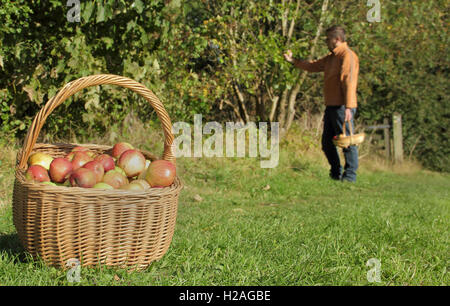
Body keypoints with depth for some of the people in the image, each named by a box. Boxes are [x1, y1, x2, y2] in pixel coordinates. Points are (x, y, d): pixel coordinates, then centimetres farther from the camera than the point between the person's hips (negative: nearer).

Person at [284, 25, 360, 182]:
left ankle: (350, 175, 1)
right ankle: (336, 173, 24)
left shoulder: (347, 55, -12)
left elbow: (349, 81, -20)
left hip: (342, 107, -10)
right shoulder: (331, 57, 20)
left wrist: (348, 107, -26)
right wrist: (293, 61, 24)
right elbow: (313, 65, 30)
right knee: (327, 142, 14)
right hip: (331, 106, 10)